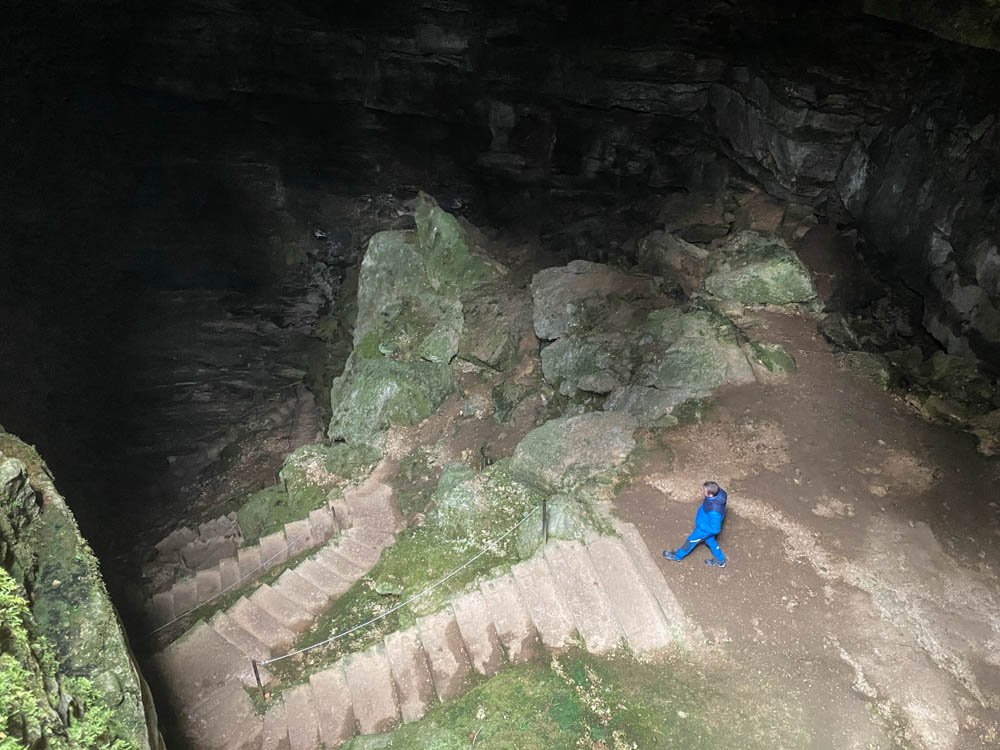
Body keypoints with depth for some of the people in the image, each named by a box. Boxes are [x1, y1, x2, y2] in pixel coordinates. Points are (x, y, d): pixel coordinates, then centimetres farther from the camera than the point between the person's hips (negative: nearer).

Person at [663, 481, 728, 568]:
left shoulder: (714, 511, -46)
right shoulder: (718, 492, -26)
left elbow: (715, 529, -33)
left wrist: (700, 526, -18)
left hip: (705, 529, -7)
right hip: (708, 523, 7)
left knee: (691, 540, 19)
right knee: (710, 541, 31)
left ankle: (677, 555, 46)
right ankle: (720, 560, 52)